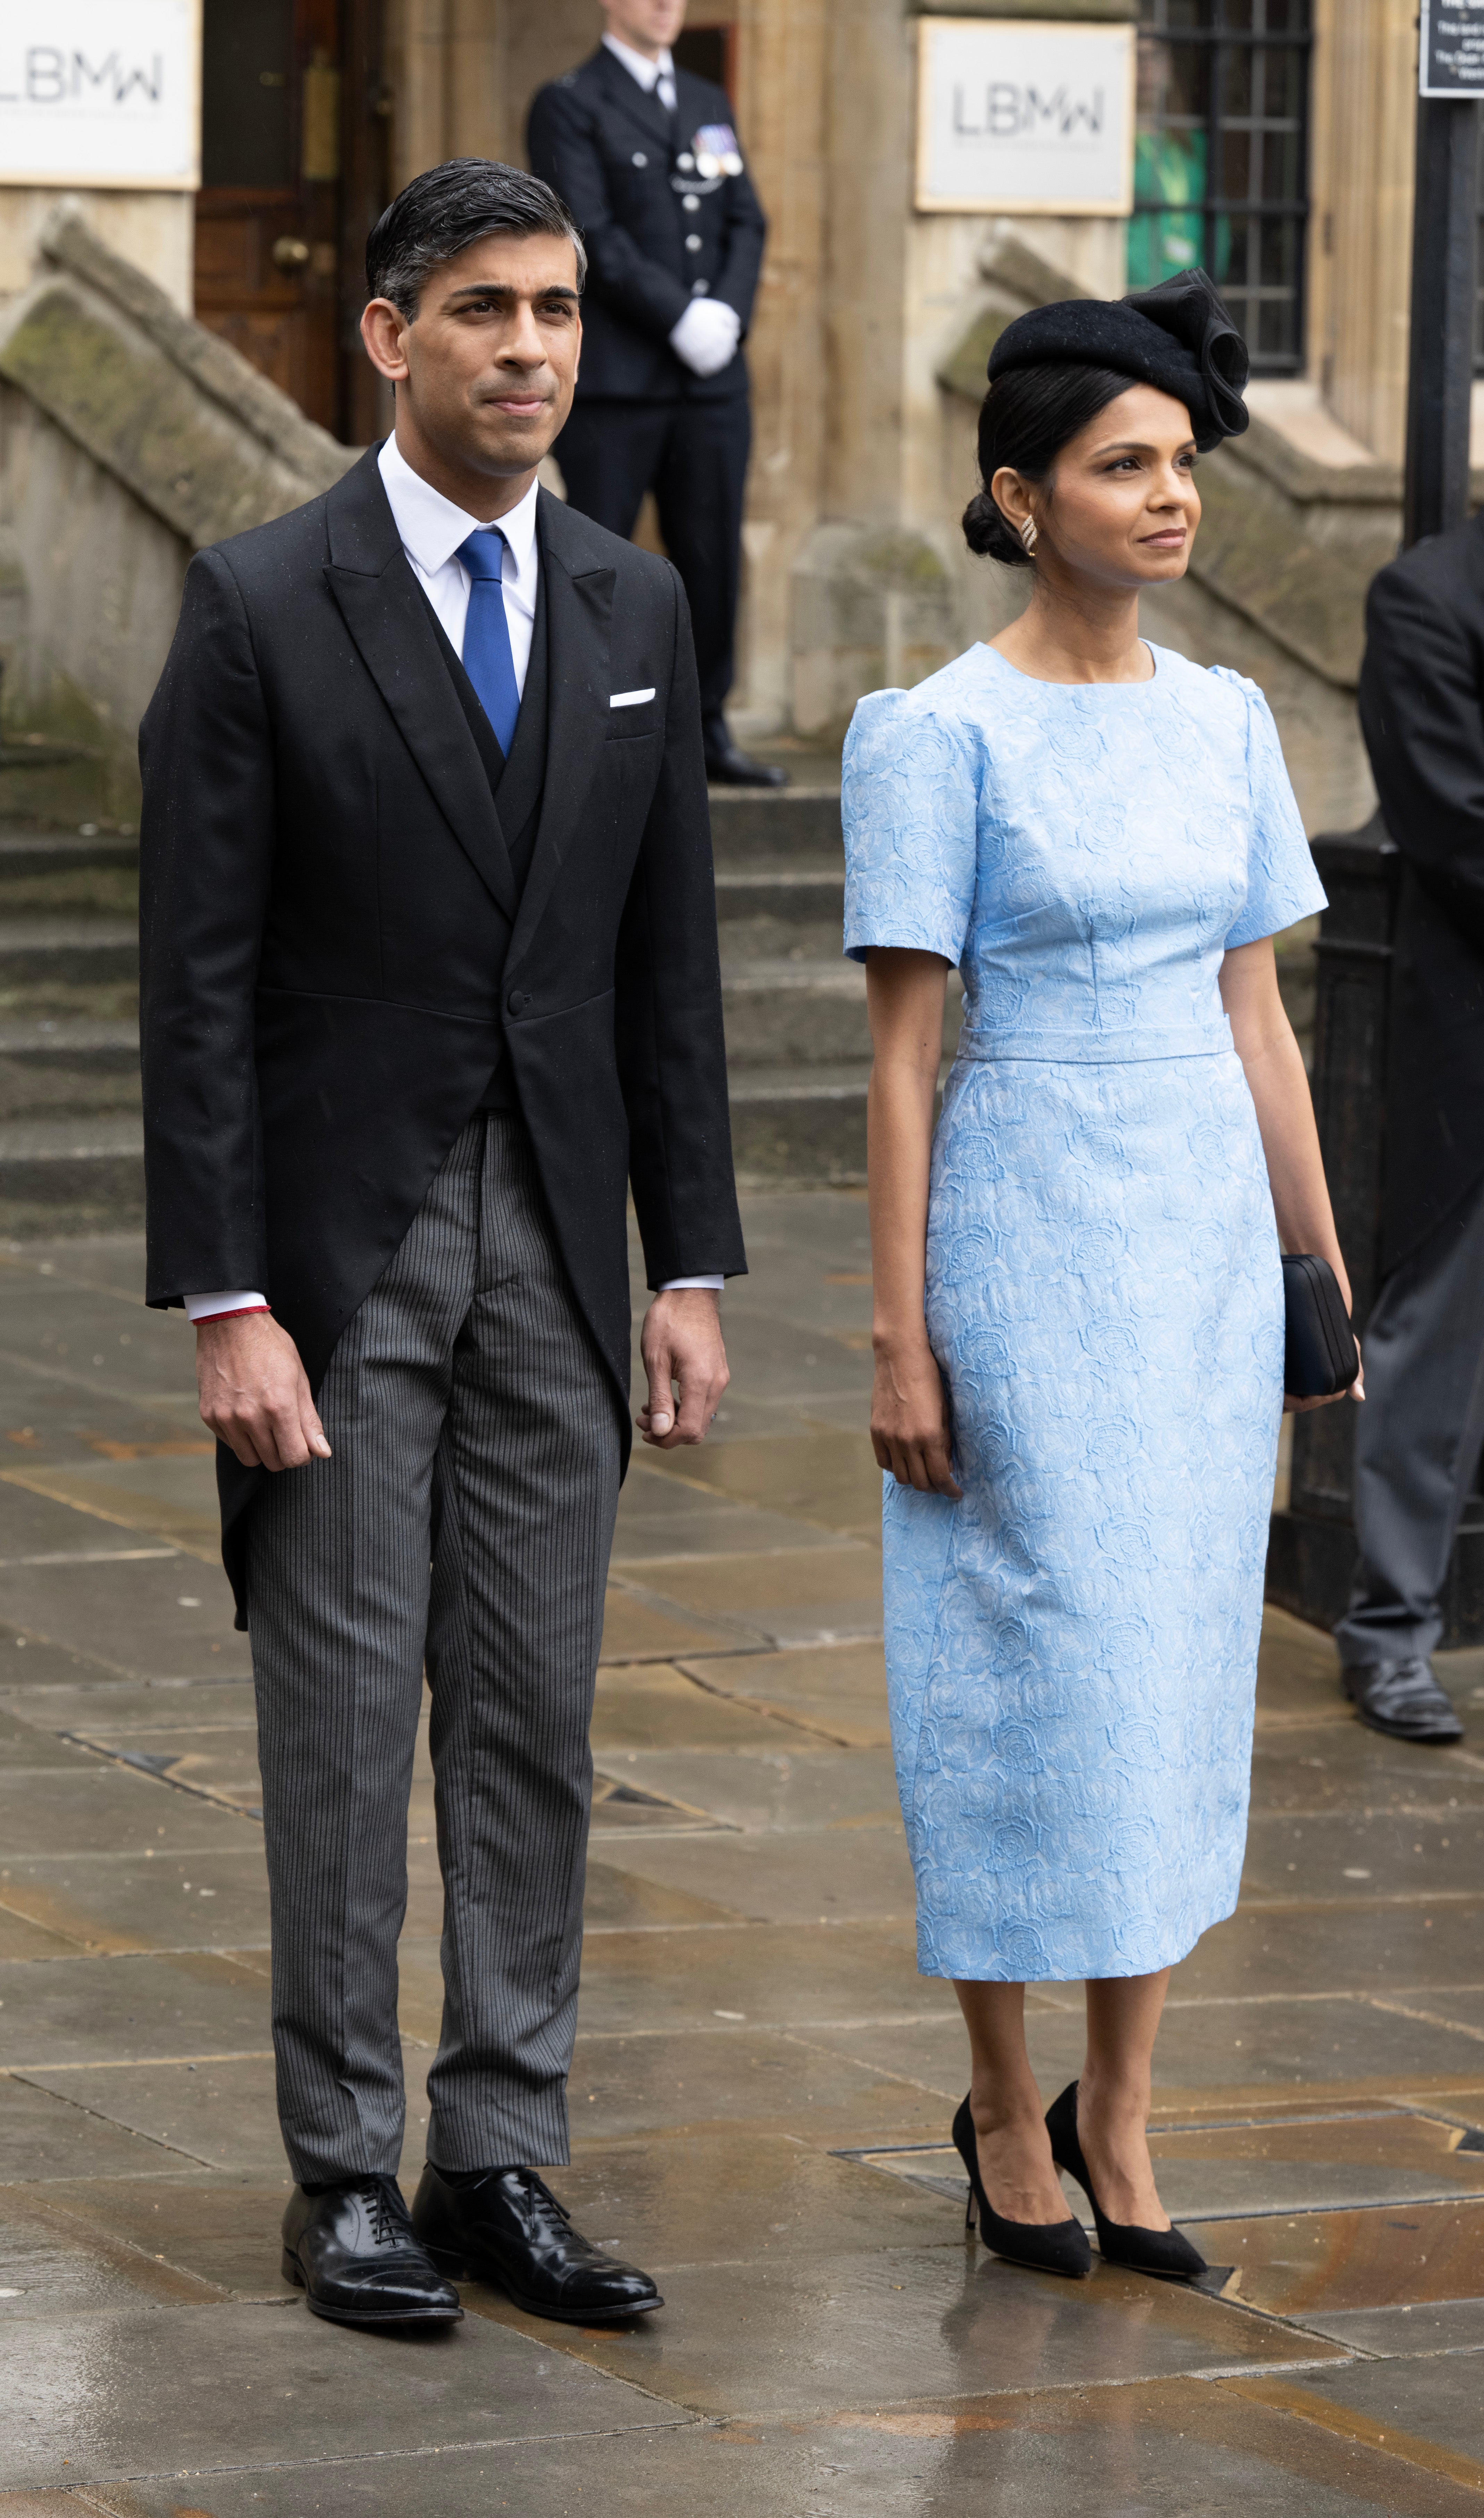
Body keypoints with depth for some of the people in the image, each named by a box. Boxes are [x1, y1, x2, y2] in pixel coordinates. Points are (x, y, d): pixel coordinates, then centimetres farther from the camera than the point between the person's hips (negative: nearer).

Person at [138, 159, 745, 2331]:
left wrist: (692, 1269, 5)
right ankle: (348, 2174, 8)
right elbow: (200, 986, -9)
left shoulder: (635, 610, 7)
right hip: (342, 1237, -4)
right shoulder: (262, 607, -8)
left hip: (554, 1245, 4)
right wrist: (225, 1303, -14)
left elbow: (671, 963, 10)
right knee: (344, 1719, 0)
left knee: (537, 1720, 6)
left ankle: (503, 2161, 13)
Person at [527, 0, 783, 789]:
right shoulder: (570, 105, -1)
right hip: (613, 380, -6)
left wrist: (727, 313, -5)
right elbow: (592, 235, -11)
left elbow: (747, 222, 13)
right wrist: (681, 317, -16)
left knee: (713, 559, 5)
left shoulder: (709, 104, 19)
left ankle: (705, 732, 13)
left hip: (711, 376, 6)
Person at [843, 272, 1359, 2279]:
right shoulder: (944, 736, -8)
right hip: (1027, 1226, -5)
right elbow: (903, 1053, -8)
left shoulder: (1224, 722, 8)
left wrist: (1323, 1267, 12)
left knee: (1179, 1665, 7)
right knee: (1038, 1668, -2)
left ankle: (1119, 2113, 16)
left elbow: (1255, 1015, 13)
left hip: (1206, 1229, 6)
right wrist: (901, 1340, -11)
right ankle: (1009, 2114, 13)